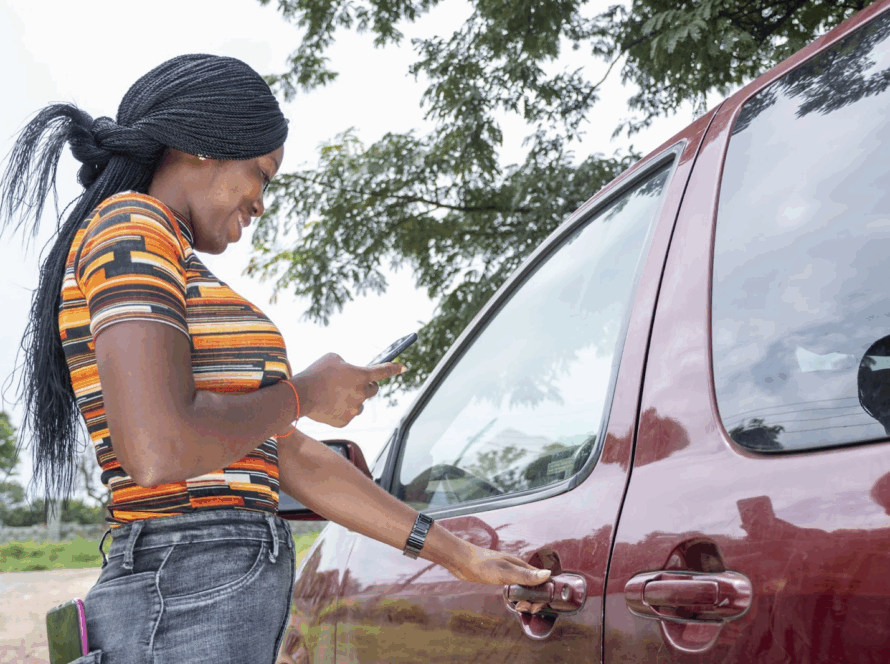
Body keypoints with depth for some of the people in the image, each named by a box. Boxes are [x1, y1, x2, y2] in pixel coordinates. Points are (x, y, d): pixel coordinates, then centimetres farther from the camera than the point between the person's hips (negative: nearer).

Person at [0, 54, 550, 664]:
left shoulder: (180, 278, 22)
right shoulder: (129, 228, -7)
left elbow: (296, 459, 19)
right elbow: (157, 452, -23)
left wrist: (458, 554, 17)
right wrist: (302, 394, -5)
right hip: (189, 611, -9)